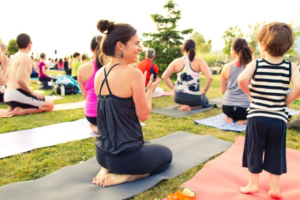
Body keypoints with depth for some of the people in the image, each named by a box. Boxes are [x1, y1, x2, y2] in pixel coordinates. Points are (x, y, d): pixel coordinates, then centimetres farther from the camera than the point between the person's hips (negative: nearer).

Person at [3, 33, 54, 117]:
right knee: (50, 105, -6)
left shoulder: (13, 57, 16)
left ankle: (13, 108, 8)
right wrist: (32, 92, -12)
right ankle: (20, 111, -16)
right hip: (17, 95, -9)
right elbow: (19, 79, -24)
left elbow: (6, 77, 23)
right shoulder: (25, 58, -12)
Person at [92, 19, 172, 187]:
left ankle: (107, 169, 13)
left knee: (146, 144, 39)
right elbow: (143, 115, -13)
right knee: (166, 155, 25)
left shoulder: (99, 74, 3)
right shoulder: (133, 74, -21)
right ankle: (122, 176, 2)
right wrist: (150, 90, 2)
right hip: (126, 156, -7)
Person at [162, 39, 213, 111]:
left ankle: (182, 105, 6)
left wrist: (173, 88, 7)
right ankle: (191, 106, 4)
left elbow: (164, 76, -4)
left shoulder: (176, 61, -4)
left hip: (178, 97, 2)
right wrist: (204, 91, -4)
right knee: (205, 101, 34)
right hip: (193, 98, -1)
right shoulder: (199, 61, -10)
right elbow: (210, 77, -19)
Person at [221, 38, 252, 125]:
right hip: (245, 108, -4)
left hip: (227, 107, 4)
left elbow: (223, 90, 5)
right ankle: (244, 119, 3)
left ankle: (230, 117, 12)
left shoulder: (226, 67, -4)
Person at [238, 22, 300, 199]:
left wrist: (250, 93, -6)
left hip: (257, 117, -1)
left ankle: (253, 184, 26)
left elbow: (241, 80, -24)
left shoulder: (255, 64, -7)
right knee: (276, 154, 16)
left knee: (254, 151, 14)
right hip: (279, 119, 2)